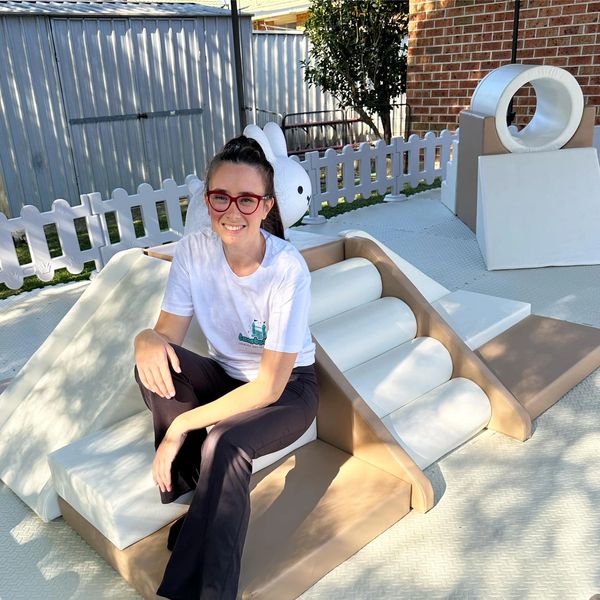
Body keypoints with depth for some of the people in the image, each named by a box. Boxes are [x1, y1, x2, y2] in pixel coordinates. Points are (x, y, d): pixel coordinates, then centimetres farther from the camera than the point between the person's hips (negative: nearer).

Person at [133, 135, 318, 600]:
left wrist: (183, 425, -27)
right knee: (154, 362, -25)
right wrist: (146, 339, -38)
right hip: (226, 376, 5)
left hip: (288, 389, -4)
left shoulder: (287, 268, -26)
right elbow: (169, 334, -13)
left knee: (223, 442, -34)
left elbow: (270, 385, -26)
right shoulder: (193, 251, -14)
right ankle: (201, 493, -12)